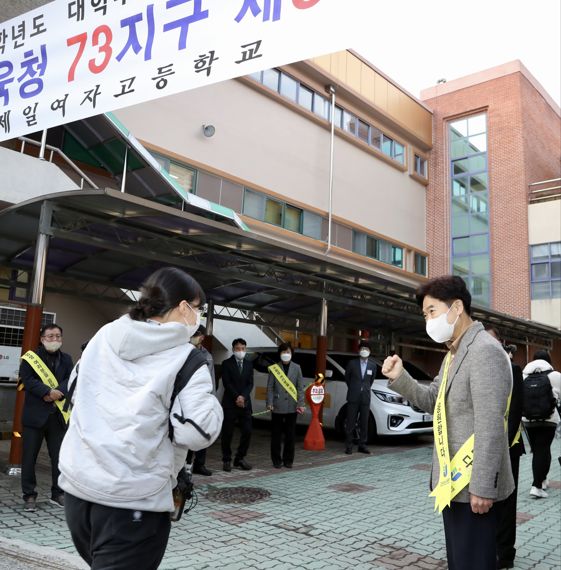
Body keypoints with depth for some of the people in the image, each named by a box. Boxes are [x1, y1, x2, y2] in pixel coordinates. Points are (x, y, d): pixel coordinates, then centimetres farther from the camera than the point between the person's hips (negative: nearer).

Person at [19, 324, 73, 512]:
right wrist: (48, 391, -22)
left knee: (59, 456, 8)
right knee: (29, 456, 3)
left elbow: (71, 380, 0)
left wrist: (57, 392, -18)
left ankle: (58, 493, 20)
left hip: (58, 415, 3)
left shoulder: (66, 359, 11)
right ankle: (29, 496, 15)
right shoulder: (31, 357, -1)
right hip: (35, 414, -3)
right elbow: (28, 380, -12)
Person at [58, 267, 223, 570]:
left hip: (77, 485, 7)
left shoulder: (103, 336, 8)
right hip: (133, 499, -6)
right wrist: (211, 402, 1)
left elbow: (76, 397, 18)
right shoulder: (187, 358, -10)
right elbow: (197, 432, -17)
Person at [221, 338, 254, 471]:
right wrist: (237, 397, -14)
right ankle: (227, 460, 11)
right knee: (227, 433, 0)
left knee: (247, 432, 0)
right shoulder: (227, 364, 1)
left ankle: (240, 458, 13)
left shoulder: (249, 364, 12)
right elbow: (227, 383, -7)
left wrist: (243, 397, -10)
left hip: (245, 403, 4)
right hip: (230, 403, -4)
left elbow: (250, 383, 5)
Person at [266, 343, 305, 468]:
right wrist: (269, 403, -10)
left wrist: (300, 404, -5)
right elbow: (270, 388, 0)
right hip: (278, 406, -1)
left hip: (292, 406, 1)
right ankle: (277, 460, 14)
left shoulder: (296, 368, 6)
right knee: (276, 435, 4)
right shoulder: (274, 368, 2)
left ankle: (288, 460, 18)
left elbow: (300, 387, 3)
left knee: (290, 435, 7)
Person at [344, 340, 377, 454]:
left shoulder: (373, 365, 5)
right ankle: (349, 445, 6)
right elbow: (347, 377, 11)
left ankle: (362, 445, 15)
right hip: (353, 397, -2)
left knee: (364, 423, 7)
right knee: (351, 422, 0)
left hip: (365, 397, 2)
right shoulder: (352, 363, -2)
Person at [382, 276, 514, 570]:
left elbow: (490, 426, -23)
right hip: (453, 482, 10)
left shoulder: (484, 351, -19)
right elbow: (433, 400, 15)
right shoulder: (453, 355, 14)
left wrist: (483, 487, -24)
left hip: (473, 485, -10)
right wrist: (400, 378, -1)